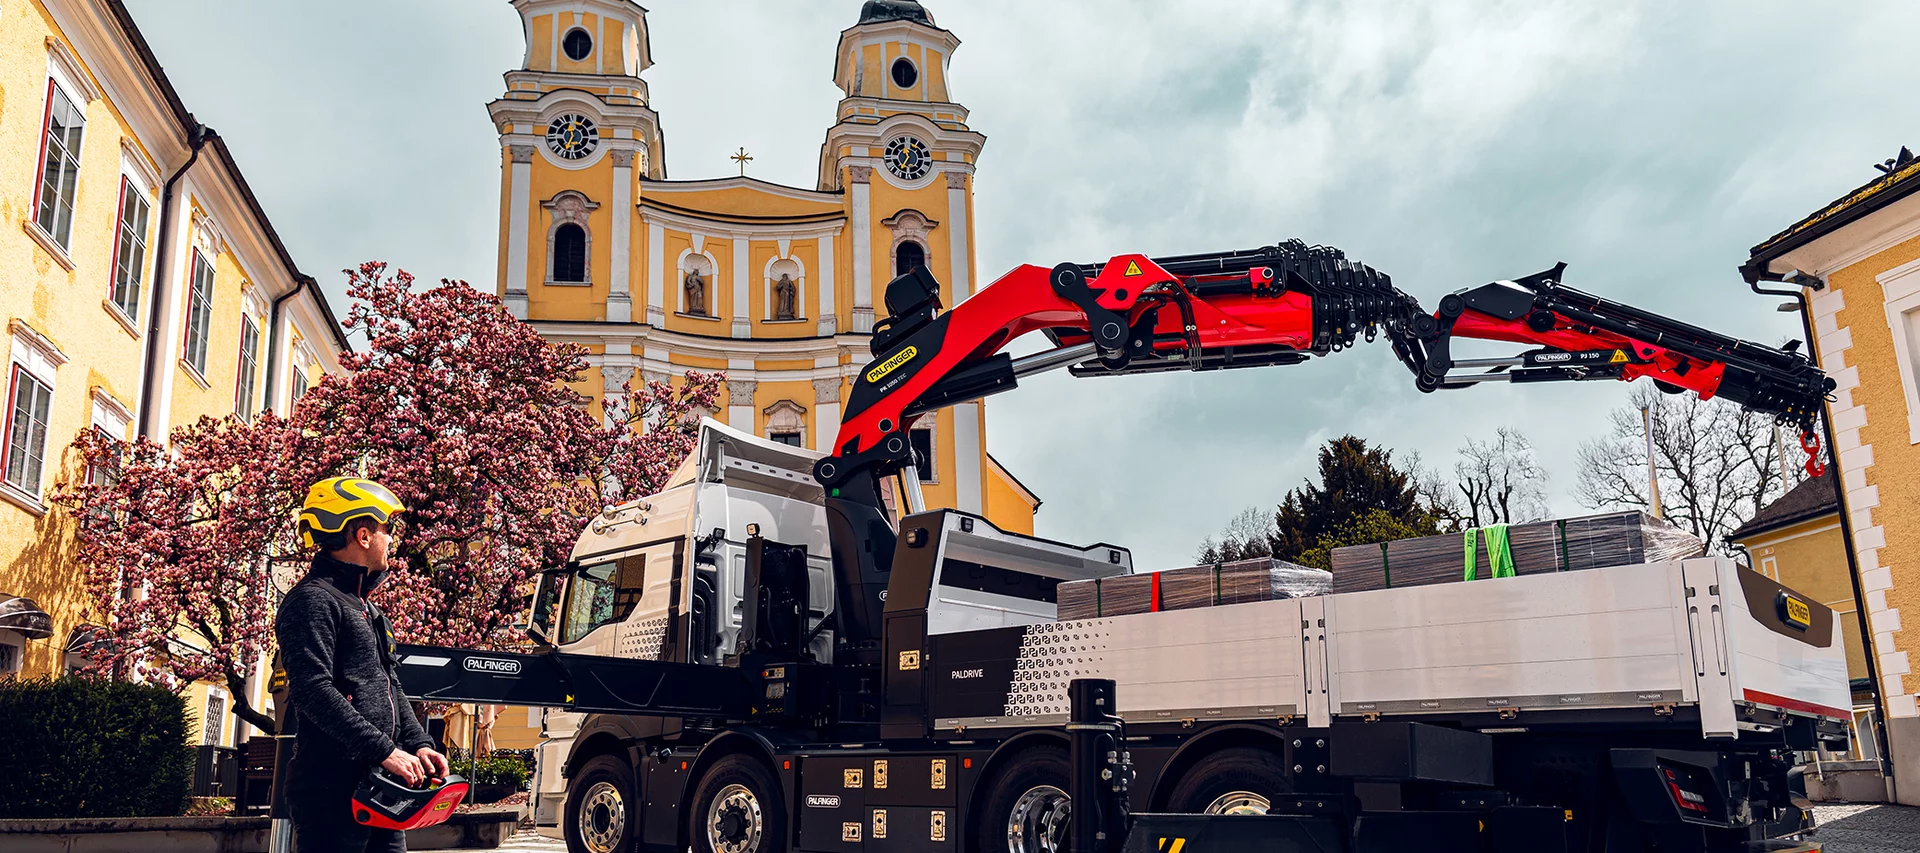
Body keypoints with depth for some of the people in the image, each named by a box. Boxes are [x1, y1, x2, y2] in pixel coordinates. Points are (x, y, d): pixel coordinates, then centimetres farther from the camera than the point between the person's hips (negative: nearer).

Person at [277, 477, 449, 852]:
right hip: (330, 788, -9)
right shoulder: (312, 601, -10)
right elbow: (313, 690, -21)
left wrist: (418, 744, 9)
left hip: (376, 785, 10)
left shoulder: (366, 608, 22)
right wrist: (383, 751, -22)